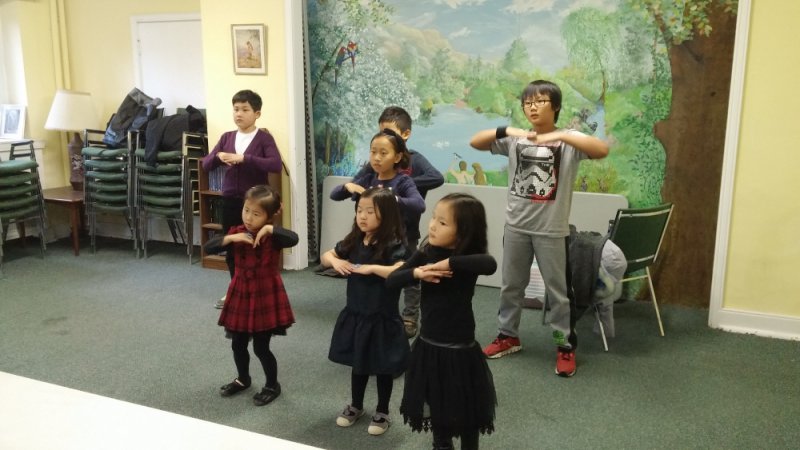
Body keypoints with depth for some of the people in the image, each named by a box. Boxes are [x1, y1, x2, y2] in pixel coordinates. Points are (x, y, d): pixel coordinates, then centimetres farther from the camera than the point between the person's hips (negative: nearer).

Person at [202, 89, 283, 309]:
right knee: (231, 249, 14)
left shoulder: (264, 138, -6)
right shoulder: (226, 137, 8)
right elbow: (206, 165, 8)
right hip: (230, 200, 5)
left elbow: (276, 165, -22)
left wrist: (244, 158, -26)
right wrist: (218, 156, -14)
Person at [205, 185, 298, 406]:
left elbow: (293, 239, -32)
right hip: (240, 295, 5)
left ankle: (272, 386, 24)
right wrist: (231, 238, -22)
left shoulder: (273, 236, -12)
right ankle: (243, 379, 42)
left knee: (261, 347, 2)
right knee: (237, 344, 16)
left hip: (266, 296, -5)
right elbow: (209, 247, -9)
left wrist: (269, 229, -33)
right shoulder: (237, 233, -1)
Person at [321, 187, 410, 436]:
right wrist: (334, 260, -11)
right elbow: (326, 256, 11)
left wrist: (371, 268, -35)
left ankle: (382, 412, 30)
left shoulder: (393, 245, -19)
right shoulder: (353, 241, -1)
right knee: (358, 363, 20)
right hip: (355, 315, 5)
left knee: (382, 366, 11)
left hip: (382, 319, -5)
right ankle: (356, 406, 39)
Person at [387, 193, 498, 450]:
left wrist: (449, 263, -34)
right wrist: (417, 273, -22)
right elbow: (391, 280, -5)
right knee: (436, 407, 22)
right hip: (428, 346, 4)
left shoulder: (468, 258, -15)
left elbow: (490, 265, -38)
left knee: (465, 413, 11)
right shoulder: (425, 254, -3)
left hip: (460, 351, -4)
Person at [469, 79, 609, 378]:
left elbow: (602, 150, -24)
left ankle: (566, 346, 21)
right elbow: (474, 142, -6)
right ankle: (508, 336, 33)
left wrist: (560, 135, -32)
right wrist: (507, 130, -21)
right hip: (516, 226, 4)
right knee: (511, 285, 16)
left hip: (552, 230, -3)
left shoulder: (568, 140, -7)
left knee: (558, 290, 6)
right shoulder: (514, 139, 1)